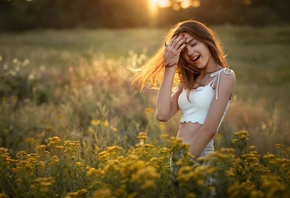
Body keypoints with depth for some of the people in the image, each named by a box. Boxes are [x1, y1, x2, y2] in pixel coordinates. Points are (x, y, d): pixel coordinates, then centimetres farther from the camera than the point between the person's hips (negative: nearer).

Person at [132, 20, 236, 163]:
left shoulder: (225, 76, 2)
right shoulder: (189, 81, 19)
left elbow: (209, 129, -9)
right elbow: (162, 114, 2)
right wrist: (170, 67, 6)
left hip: (199, 157, -6)